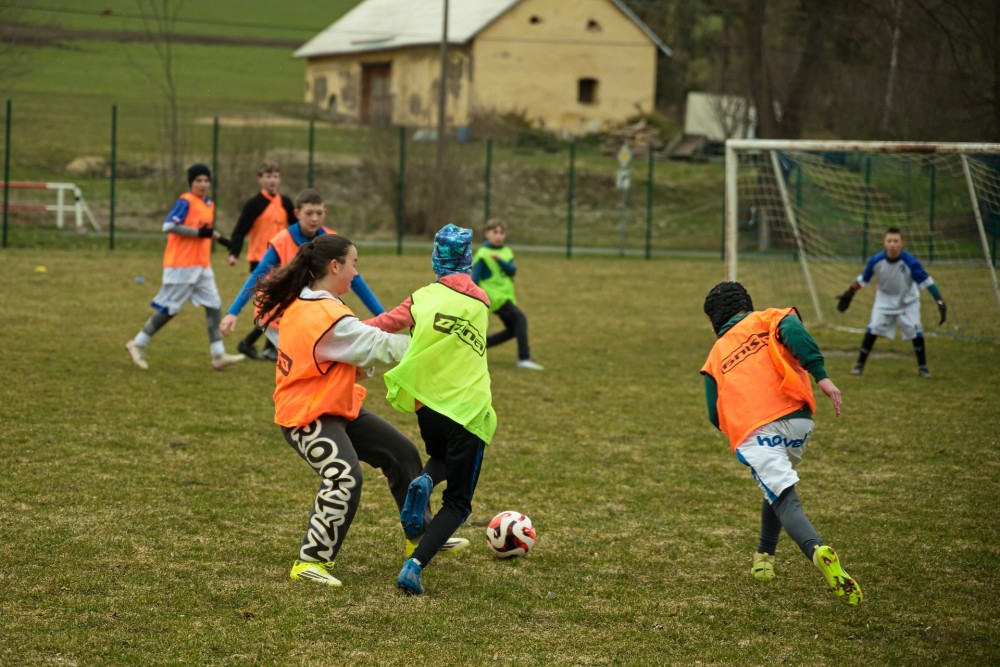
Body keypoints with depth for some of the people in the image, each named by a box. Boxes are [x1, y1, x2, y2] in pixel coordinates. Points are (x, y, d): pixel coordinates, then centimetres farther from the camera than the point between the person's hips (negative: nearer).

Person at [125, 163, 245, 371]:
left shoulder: (209, 205, 13)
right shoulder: (186, 202, -13)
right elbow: (169, 226, -22)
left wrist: (220, 238, 13)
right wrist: (198, 232, -23)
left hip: (201, 265, 8)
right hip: (181, 265, -8)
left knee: (214, 305, 1)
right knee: (169, 309, -2)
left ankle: (218, 355, 2)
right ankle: (137, 344, 11)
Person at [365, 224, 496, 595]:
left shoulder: (425, 298, -4)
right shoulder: (481, 302, 4)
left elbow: (387, 324, -17)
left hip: (429, 401, 1)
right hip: (470, 407, -1)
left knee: (442, 460, 34)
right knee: (458, 502, 7)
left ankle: (424, 483, -3)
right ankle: (415, 566, -16)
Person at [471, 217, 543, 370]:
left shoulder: (507, 252, 11)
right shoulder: (482, 254, -7)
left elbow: (512, 270, -6)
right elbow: (474, 279, -9)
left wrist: (499, 260, -22)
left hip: (506, 296, 8)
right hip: (495, 297, -8)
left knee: (512, 330, 10)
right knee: (520, 319, -21)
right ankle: (524, 358, -24)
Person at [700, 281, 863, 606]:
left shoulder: (716, 356, 25)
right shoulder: (768, 320, 19)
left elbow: (716, 417, 18)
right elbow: (793, 331, -6)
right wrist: (820, 375, -13)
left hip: (750, 435, -1)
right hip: (794, 418, 1)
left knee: (783, 497, -14)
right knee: (779, 484, 29)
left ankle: (817, 550, -41)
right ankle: (764, 557, 31)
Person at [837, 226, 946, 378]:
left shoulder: (910, 262, -29)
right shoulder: (876, 260, -23)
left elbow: (926, 280, -23)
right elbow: (863, 279, -6)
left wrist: (939, 301, -28)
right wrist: (849, 294, 1)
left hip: (908, 300, -1)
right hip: (885, 299, 1)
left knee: (915, 331, -9)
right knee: (872, 329, -10)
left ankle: (922, 367, 9)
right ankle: (860, 364, 2)